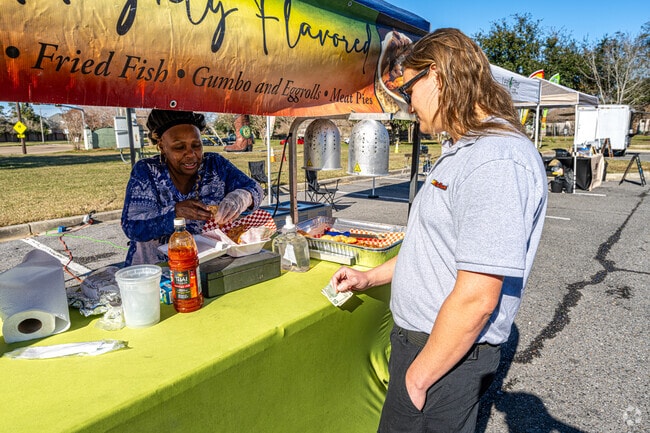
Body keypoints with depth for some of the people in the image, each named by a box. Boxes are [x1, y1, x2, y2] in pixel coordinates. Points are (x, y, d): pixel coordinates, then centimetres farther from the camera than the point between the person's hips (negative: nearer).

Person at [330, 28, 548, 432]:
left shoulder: (495, 160, -24)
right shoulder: (463, 152, 11)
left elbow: (475, 300, -27)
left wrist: (417, 378, -17)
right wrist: (369, 278, 15)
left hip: (448, 356, -9)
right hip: (418, 338, 9)